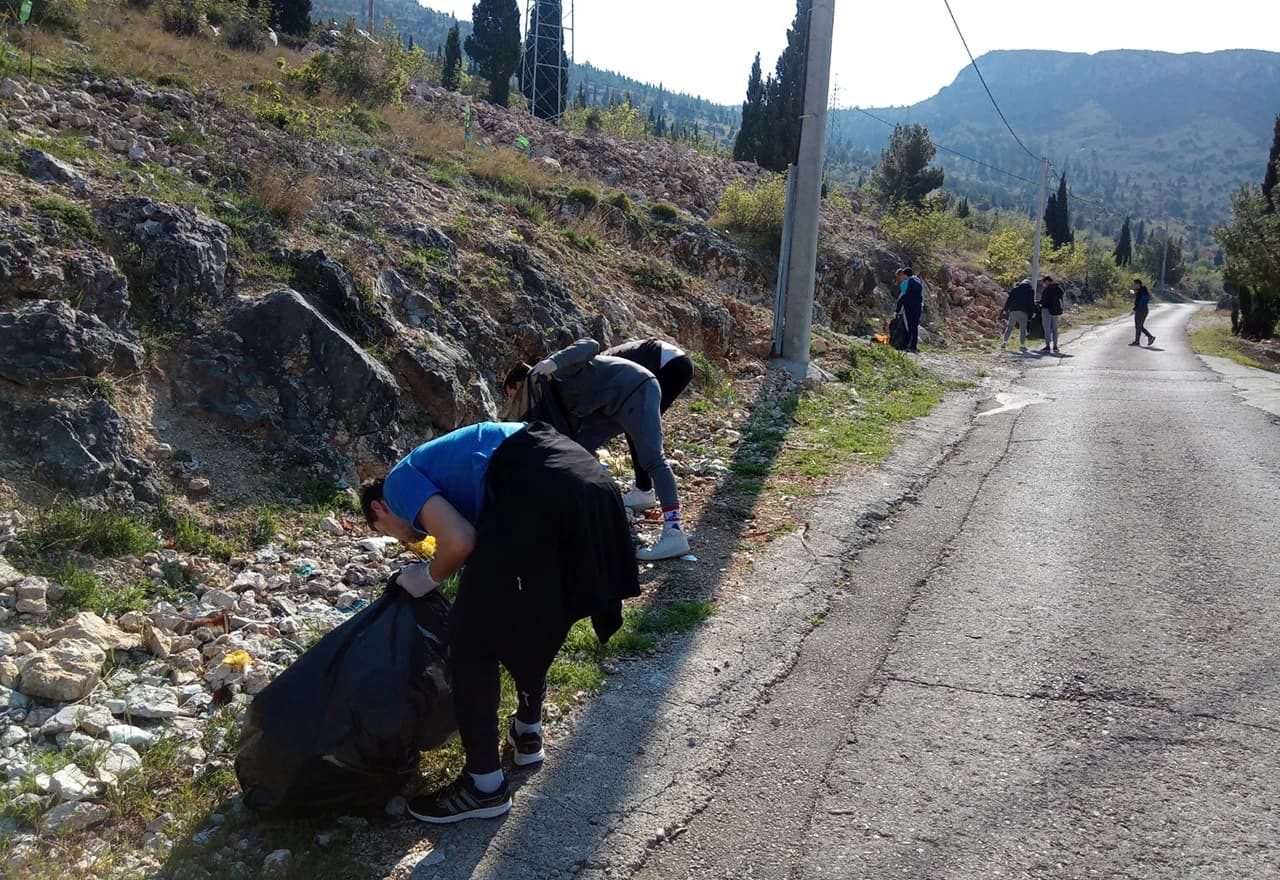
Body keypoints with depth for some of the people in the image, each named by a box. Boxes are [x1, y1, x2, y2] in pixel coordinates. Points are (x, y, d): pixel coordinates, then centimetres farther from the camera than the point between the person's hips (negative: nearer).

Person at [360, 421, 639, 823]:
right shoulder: (441, 467, 38)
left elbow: (460, 541, -5)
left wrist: (427, 578, 16)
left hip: (539, 493, -9)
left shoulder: (399, 482, 14)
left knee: (472, 636, 7)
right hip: (588, 477, 10)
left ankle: (485, 786, 18)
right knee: (526, 616, 30)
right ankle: (527, 732, 47)